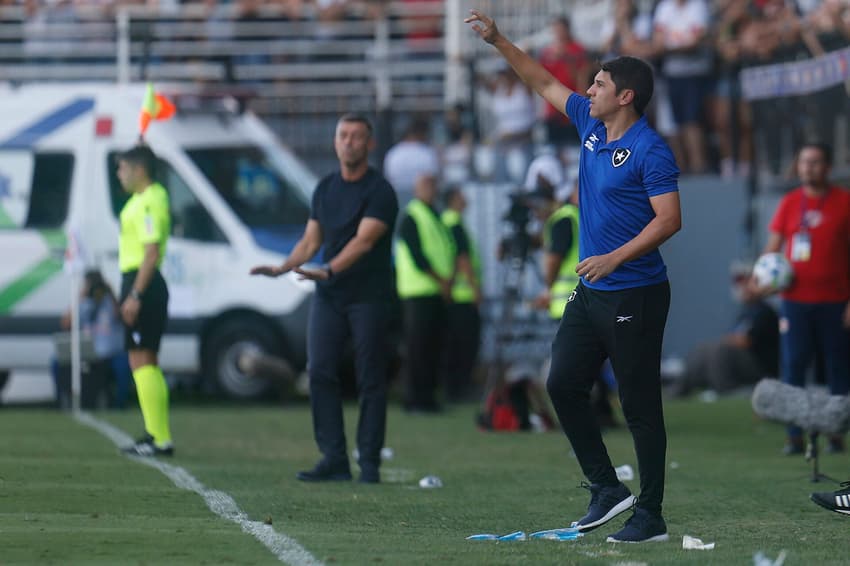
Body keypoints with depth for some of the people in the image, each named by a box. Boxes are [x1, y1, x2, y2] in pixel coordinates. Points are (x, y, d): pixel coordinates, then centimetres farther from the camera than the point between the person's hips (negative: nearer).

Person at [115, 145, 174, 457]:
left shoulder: (147, 203, -17)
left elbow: (152, 253, -23)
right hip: (146, 286, 11)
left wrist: (135, 295, -25)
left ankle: (159, 439, -14)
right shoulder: (153, 195, 13)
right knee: (147, 362, 15)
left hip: (142, 284, -11)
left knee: (141, 360, -11)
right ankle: (159, 435, 19)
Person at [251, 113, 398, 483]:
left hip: (369, 296, -6)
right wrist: (284, 267, -1)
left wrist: (329, 270, -32)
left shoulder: (379, 191, -8)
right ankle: (333, 459, 0)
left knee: (370, 380, -3)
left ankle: (369, 463, 2)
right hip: (328, 296, 6)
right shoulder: (325, 188, 13)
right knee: (320, 371, -3)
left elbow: (363, 240, -19)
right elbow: (312, 239, 16)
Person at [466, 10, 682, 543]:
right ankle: (607, 488, 15)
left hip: (635, 295, -9)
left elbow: (669, 219, -21)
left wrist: (616, 257, -27)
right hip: (590, 293, 9)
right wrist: (499, 42, 18)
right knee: (564, 384, 7)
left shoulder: (651, 150, -16)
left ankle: (651, 516, 2)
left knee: (640, 406, -4)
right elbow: (545, 83, 22)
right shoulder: (591, 125, 9)